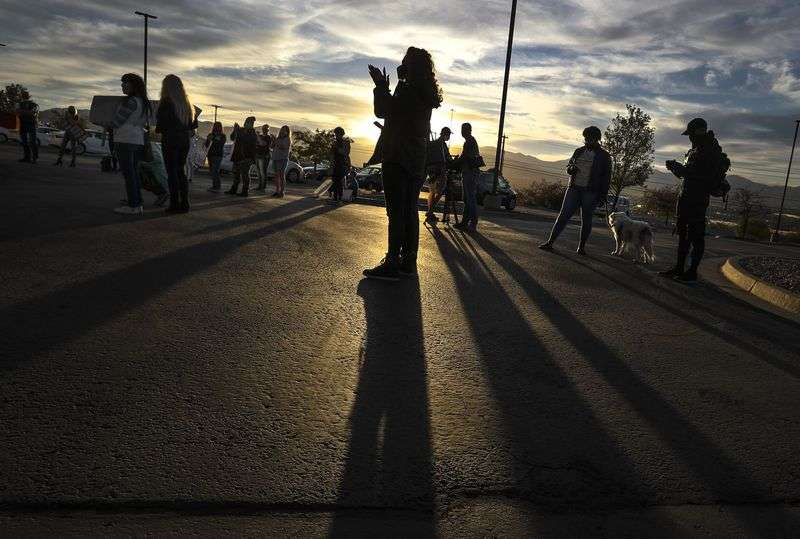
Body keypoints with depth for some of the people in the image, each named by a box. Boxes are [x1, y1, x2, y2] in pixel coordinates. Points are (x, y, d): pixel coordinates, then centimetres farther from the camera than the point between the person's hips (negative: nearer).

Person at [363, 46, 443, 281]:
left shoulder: (407, 89, -10)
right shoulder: (427, 95, 17)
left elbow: (383, 111, -9)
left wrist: (381, 86, 3)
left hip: (398, 158, -9)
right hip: (416, 160, 9)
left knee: (396, 211, -10)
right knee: (409, 211, 9)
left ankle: (393, 263, -11)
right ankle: (408, 262, 12)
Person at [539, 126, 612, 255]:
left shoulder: (604, 156, 2)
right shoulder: (579, 151, 13)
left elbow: (606, 177, 0)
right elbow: (568, 167, 20)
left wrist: (603, 195, -8)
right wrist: (571, 168, -5)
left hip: (590, 192, -3)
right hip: (574, 189, 3)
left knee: (586, 220, 3)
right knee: (563, 215, -3)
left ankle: (581, 247, 13)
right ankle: (550, 242, -5)